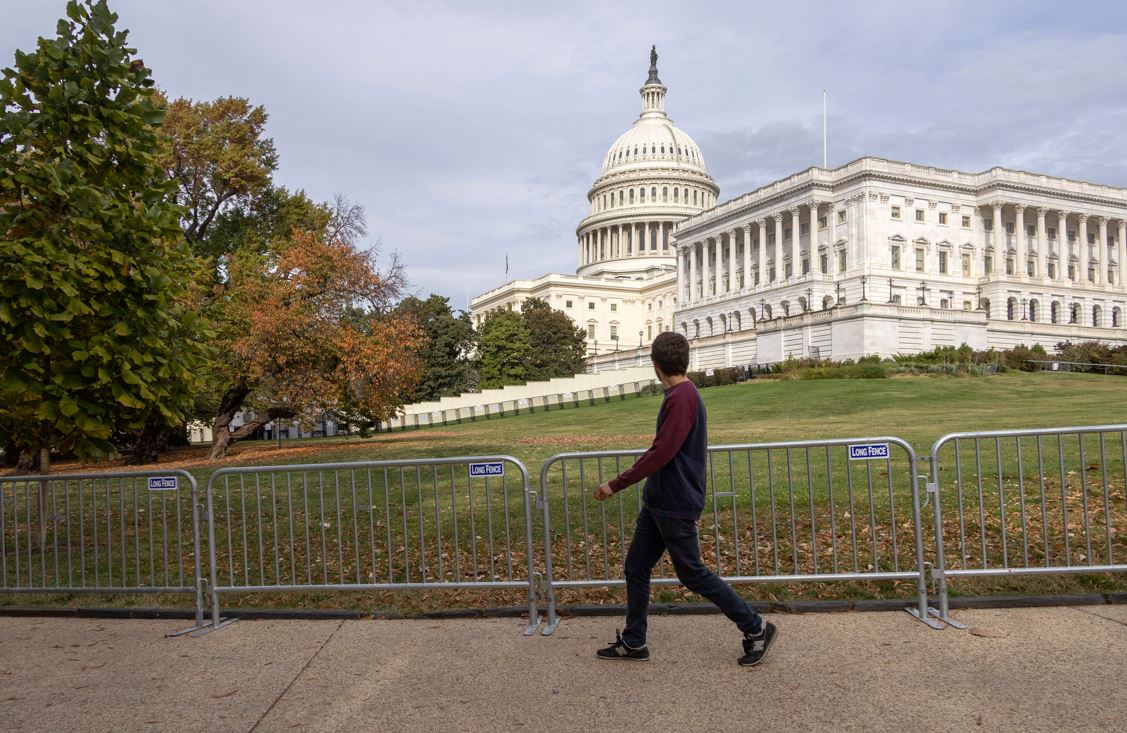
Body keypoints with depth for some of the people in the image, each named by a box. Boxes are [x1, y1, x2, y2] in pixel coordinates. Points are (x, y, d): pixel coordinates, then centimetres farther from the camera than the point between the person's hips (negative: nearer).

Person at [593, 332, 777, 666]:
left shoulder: (681, 398, -20)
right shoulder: (685, 395, 12)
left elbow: (660, 454, -25)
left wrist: (616, 484, -18)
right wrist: (692, 505, 27)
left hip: (675, 506, -10)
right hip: (658, 502, 10)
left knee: (693, 574, 2)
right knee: (635, 569, 13)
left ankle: (756, 629, 17)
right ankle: (633, 643, 24)